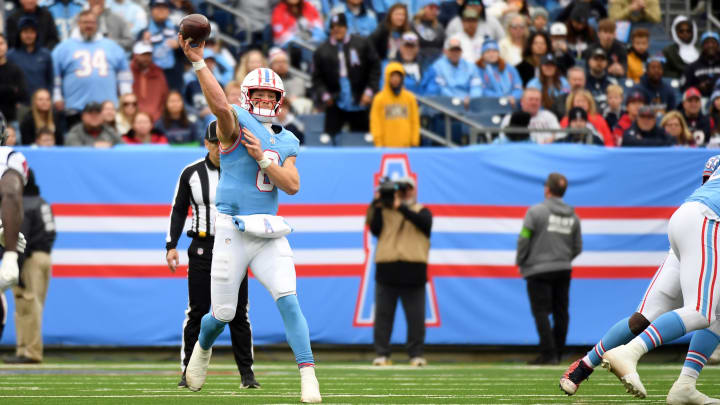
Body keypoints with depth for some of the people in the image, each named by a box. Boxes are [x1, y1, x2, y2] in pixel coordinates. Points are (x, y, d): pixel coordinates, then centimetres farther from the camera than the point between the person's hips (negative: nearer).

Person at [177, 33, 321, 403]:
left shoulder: (287, 142, 12)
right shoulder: (236, 123, -3)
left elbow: (292, 185, 1)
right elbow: (220, 105, -25)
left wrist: (262, 158, -12)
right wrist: (198, 63, -38)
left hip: (269, 233, 3)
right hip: (233, 231, -3)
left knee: (288, 299, -13)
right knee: (223, 313, 5)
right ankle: (202, 348, 39)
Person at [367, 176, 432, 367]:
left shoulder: (421, 211, 11)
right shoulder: (384, 211, 15)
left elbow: (425, 223, -12)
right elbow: (375, 229, 0)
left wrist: (400, 207, -15)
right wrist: (377, 207, -9)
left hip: (413, 272, -1)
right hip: (386, 272, 1)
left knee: (416, 317, 0)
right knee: (383, 315, 0)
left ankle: (416, 355, 5)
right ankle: (381, 355, 3)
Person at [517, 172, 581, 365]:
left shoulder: (536, 211, -9)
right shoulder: (572, 216, 8)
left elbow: (524, 239, -11)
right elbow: (577, 247, 12)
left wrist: (520, 262, 3)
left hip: (538, 270, -5)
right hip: (563, 270, 5)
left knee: (541, 312, -4)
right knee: (560, 313, 9)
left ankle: (549, 354, -11)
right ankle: (557, 353, 11)